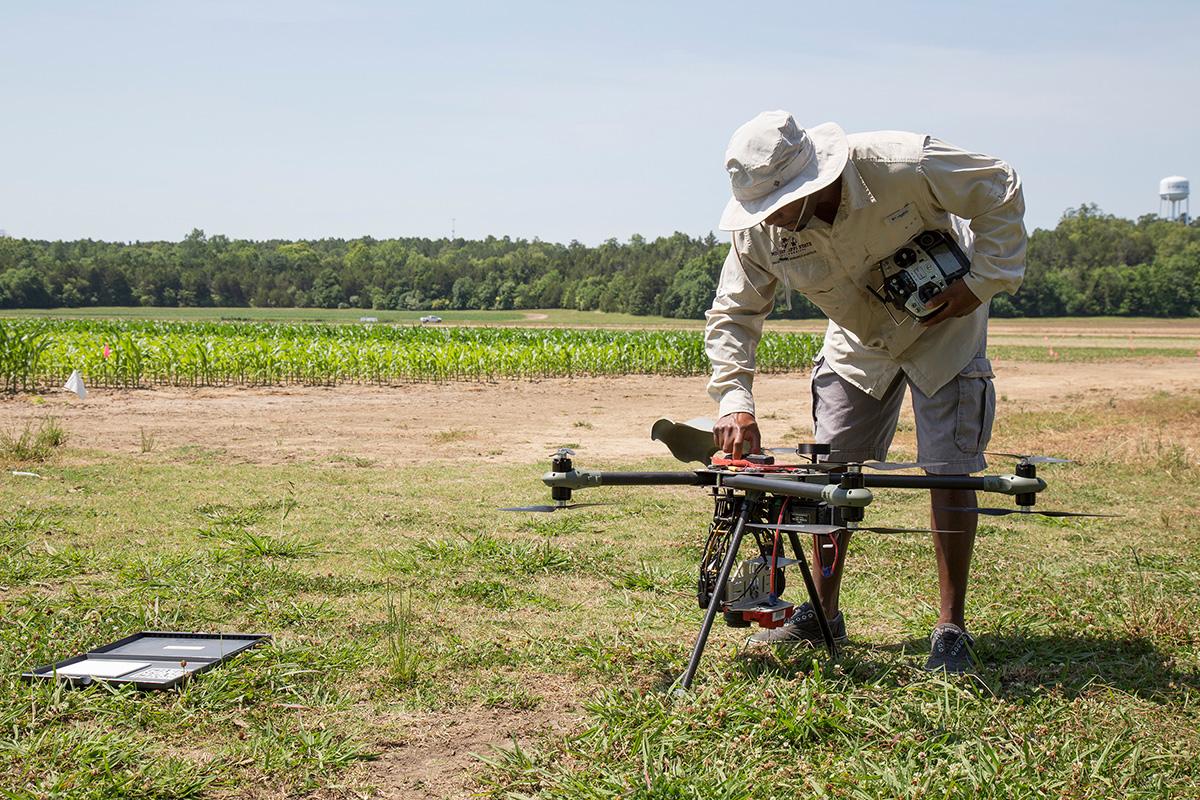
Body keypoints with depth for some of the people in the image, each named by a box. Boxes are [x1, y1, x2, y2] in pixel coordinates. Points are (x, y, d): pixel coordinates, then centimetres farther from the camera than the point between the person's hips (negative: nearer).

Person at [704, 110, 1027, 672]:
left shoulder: (902, 166, -34)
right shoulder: (760, 231, -23)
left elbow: (1000, 191, -19)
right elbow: (733, 314, -12)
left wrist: (982, 282, -22)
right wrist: (734, 401, -26)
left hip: (943, 322, -4)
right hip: (858, 342, 4)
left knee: (949, 472, -8)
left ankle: (951, 628, 0)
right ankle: (822, 613, 14)